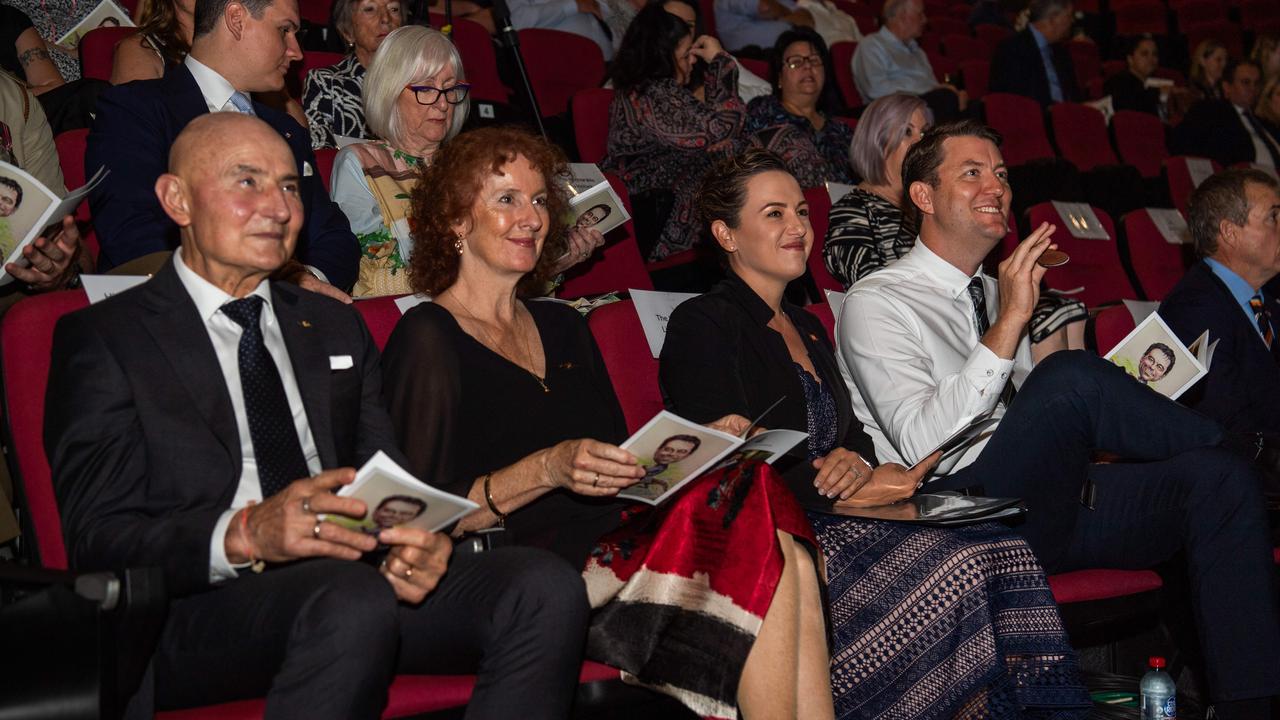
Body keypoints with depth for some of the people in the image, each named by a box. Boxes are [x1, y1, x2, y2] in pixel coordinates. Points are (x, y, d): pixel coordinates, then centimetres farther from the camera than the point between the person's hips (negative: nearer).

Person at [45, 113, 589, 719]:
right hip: (198, 612, -5)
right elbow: (97, 539, -5)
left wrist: (417, 542, -8)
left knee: (544, 586, -21)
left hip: (355, 576, 6)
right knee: (353, 598, -38)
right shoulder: (103, 338, 6)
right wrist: (245, 536, -24)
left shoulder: (337, 328, 24)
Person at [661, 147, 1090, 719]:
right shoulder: (702, 324, -3)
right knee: (958, 569, -28)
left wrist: (854, 462, -5)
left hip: (829, 523, 8)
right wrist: (856, 490, -12)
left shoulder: (807, 327, 23)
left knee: (1005, 556, -18)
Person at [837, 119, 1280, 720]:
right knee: (1071, 375, -29)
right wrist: (1008, 324, -19)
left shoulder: (996, 294, 24)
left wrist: (1128, 399, 8)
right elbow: (922, 445, -17)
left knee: (1219, 478, -15)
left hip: (1044, 512, 8)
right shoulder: (876, 303, -1)